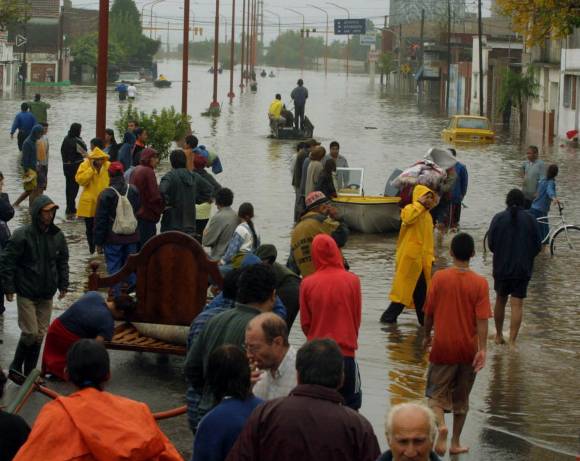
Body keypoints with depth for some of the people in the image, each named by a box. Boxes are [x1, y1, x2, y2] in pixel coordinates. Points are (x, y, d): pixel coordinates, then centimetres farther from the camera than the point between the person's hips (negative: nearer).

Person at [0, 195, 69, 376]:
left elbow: (63, 262, 15)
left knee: (40, 335, 7)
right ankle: (16, 367, 13)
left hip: (47, 295, 5)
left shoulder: (57, 236, 3)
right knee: (30, 333, -7)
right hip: (26, 293, -5)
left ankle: (29, 372, 18)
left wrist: (63, 285, 11)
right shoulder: (22, 235, -13)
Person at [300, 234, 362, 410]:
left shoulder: (307, 283, -6)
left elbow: (305, 323, 3)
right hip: (346, 352, -1)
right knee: (351, 407, 7)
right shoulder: (352, 280, -6)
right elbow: (357, 317, 5)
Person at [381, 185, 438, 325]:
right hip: (409, 257, -8)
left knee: (422, 292, 12)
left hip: (422, 260, 8)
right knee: (404, 289, -7)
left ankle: (424, 319, 19)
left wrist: (430, 257, 16)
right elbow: (407, 218, -34)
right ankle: (388, 317, -1)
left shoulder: (427, 215, 16)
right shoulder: (411, 209, -8)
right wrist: (420, 204, -24)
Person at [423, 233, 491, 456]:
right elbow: (482, 320, -14)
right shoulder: (480, 283, -9)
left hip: (443, 347, -1)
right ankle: (456, 442, 22)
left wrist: (427, 336, 14)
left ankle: (440, 425, -20)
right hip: (468, 349, 1)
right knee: (461, 398, 17)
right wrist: (482, 349, -12)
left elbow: (429, 313, -2)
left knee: (437, 393, 8)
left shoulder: (439, 278, -9)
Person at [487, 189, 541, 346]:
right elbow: (538, 246, -2)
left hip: (501, 267, 1)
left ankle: (499, 336, 28)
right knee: (517, 305, 0)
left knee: (500, 300, 18)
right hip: (523, 268, -1)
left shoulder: (498, 218, -6)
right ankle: (512, 341, -6)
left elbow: (490, 244, -3)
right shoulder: (530, 220, -5)